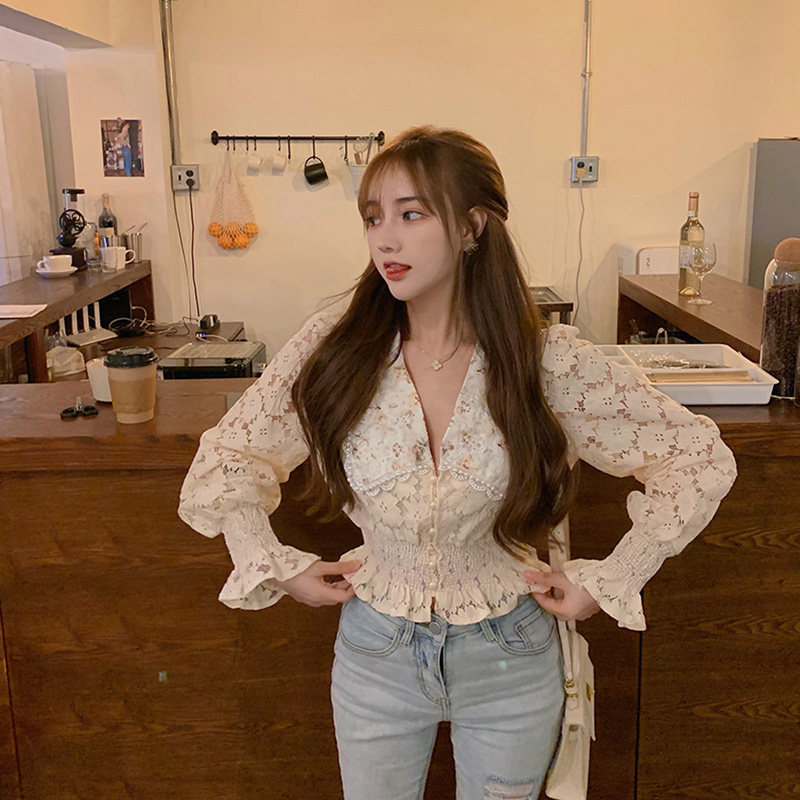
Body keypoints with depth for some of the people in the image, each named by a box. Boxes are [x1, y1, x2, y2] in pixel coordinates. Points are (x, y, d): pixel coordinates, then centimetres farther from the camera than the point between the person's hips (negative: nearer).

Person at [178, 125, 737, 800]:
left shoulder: (548, 360, -17)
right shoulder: (335, 349, -13)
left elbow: (700, 456, -9)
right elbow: (227, 454, 0)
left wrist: (608, 583, -9)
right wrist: (277, 567, -5)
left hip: (508, 660, -1)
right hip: (376, 651, 1)